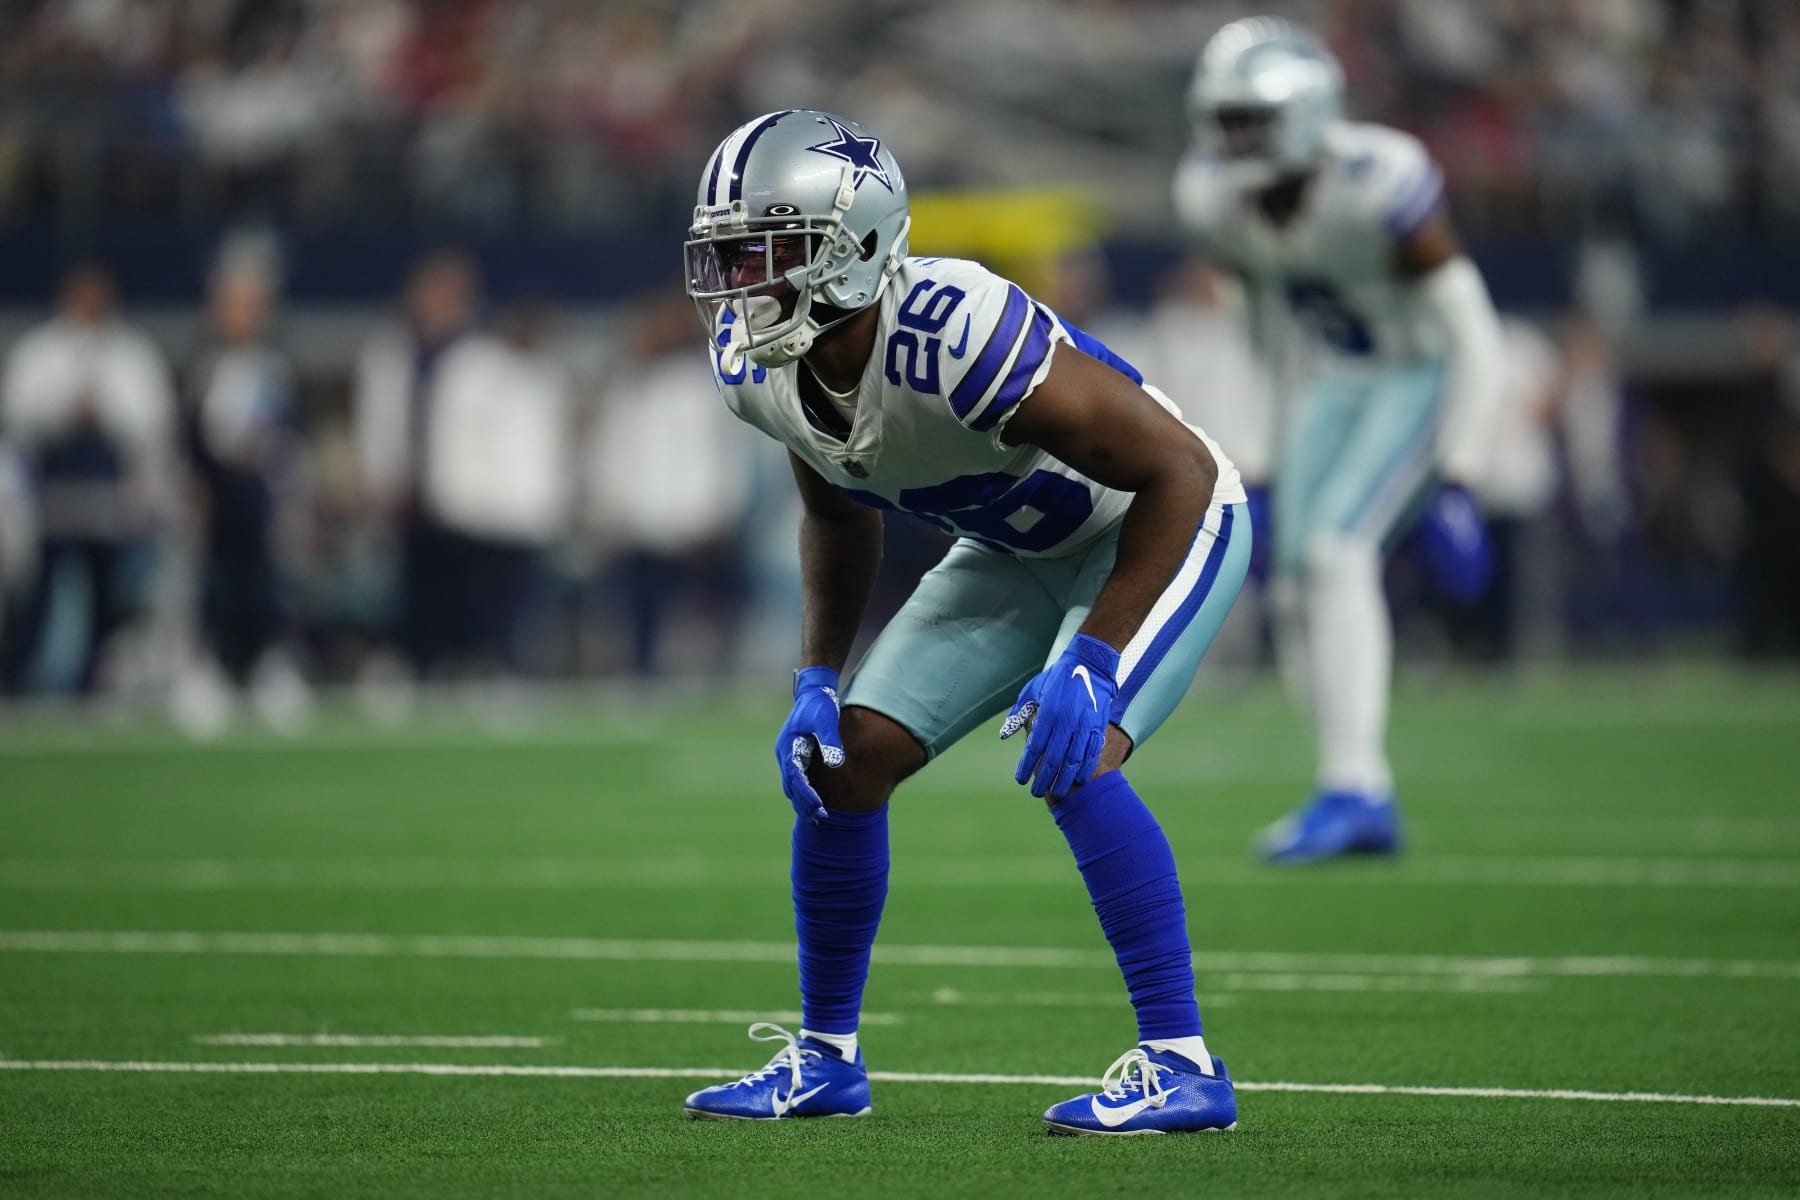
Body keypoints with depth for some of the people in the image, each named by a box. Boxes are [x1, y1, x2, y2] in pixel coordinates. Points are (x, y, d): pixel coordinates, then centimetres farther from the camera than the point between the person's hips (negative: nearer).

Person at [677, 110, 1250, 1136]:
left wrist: (1091, 663, -36)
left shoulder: (958, 338, -39)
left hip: (1162, 527, -8)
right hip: (1016, 549, 8)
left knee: (1070, 762, -27)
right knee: (845, 758, 1)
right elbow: (840, 513, 8)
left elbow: (1178, 471, -33)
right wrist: (818, 681, -2)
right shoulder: (756, 364, -15)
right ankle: (824, 1057, 17)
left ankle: (1181, 1066, -18)